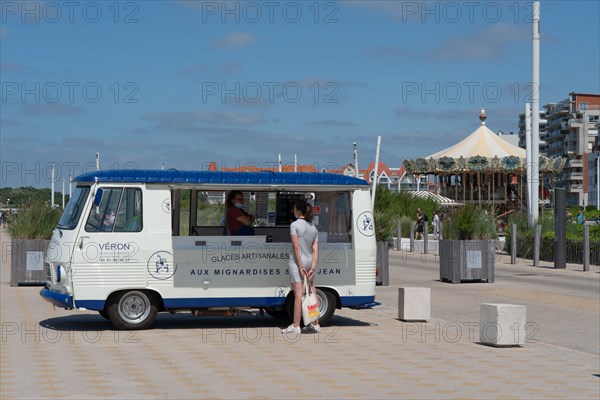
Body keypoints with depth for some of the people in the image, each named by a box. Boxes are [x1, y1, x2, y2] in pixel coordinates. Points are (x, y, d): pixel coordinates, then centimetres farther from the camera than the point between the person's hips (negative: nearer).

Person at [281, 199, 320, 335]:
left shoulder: (295, 225, -7)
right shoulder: (313, 227, 12)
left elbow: (296, 247, -13)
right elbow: (315, 250, 5)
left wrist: (300, 266, -13)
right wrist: (313, 267, 1)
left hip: (297, 262, -6)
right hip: (309, 262, 6)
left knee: (299, 294, -9)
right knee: (311, 294, 9)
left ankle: (295, 326, -9)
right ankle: (315, 324, 13)